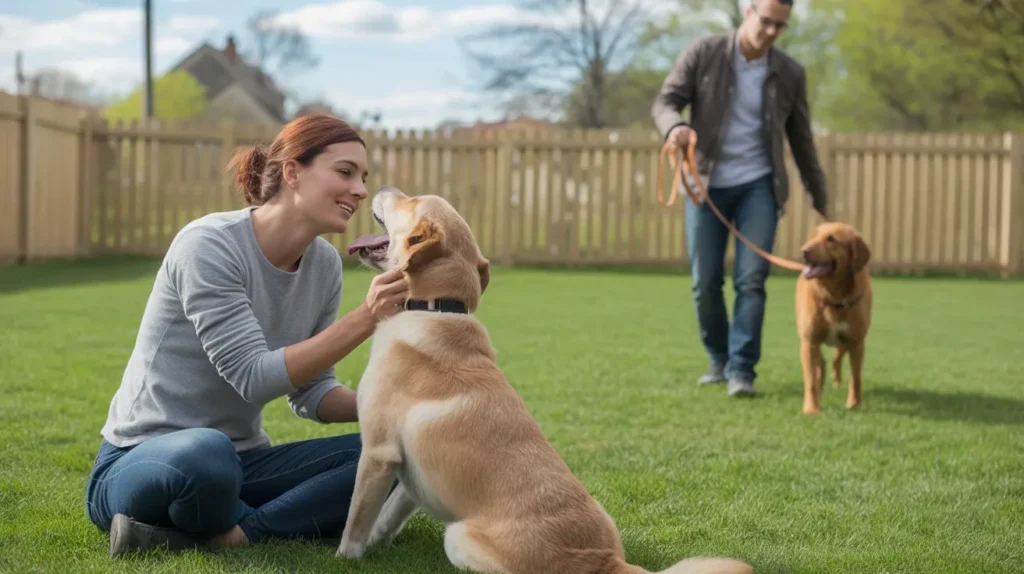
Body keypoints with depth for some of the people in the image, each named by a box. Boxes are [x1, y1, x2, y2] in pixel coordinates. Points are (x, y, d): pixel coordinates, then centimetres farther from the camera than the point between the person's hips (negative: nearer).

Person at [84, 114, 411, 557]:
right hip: (142, 463, -7)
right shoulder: (209, 244, -18)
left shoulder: (324, 263, 2)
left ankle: (229, 533, -21)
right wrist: (363, 319, -30)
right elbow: (255, 378, -25)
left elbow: (310, 392, 7)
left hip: (242, 462, 8)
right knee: (205, 452, -42)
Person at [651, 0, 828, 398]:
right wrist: (675, 126, -31)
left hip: (758, 185, 0)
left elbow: (801, 139, 12)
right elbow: (665, 101, -7)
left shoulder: (790, 73, 2)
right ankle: (719, 360, 22)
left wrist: (819, 196, 17)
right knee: (705, 282, 2)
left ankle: (742, 370, -9)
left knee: (751, 278, -11)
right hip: (706, 183, 0)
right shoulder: (703, 53, -4)